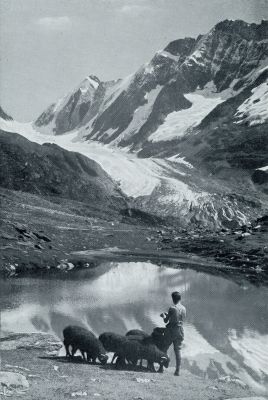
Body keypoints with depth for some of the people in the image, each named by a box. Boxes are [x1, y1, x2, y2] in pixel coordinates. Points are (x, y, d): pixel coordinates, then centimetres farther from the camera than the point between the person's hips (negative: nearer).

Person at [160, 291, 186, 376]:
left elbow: (166, 321, -9)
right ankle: (177, 370, 5)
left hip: (171, 330, -5)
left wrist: (164, 316, 14)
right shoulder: (184, 308, 4)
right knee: (178, 350, 7)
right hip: (180, 331, 5)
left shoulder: (172, 308, -13)